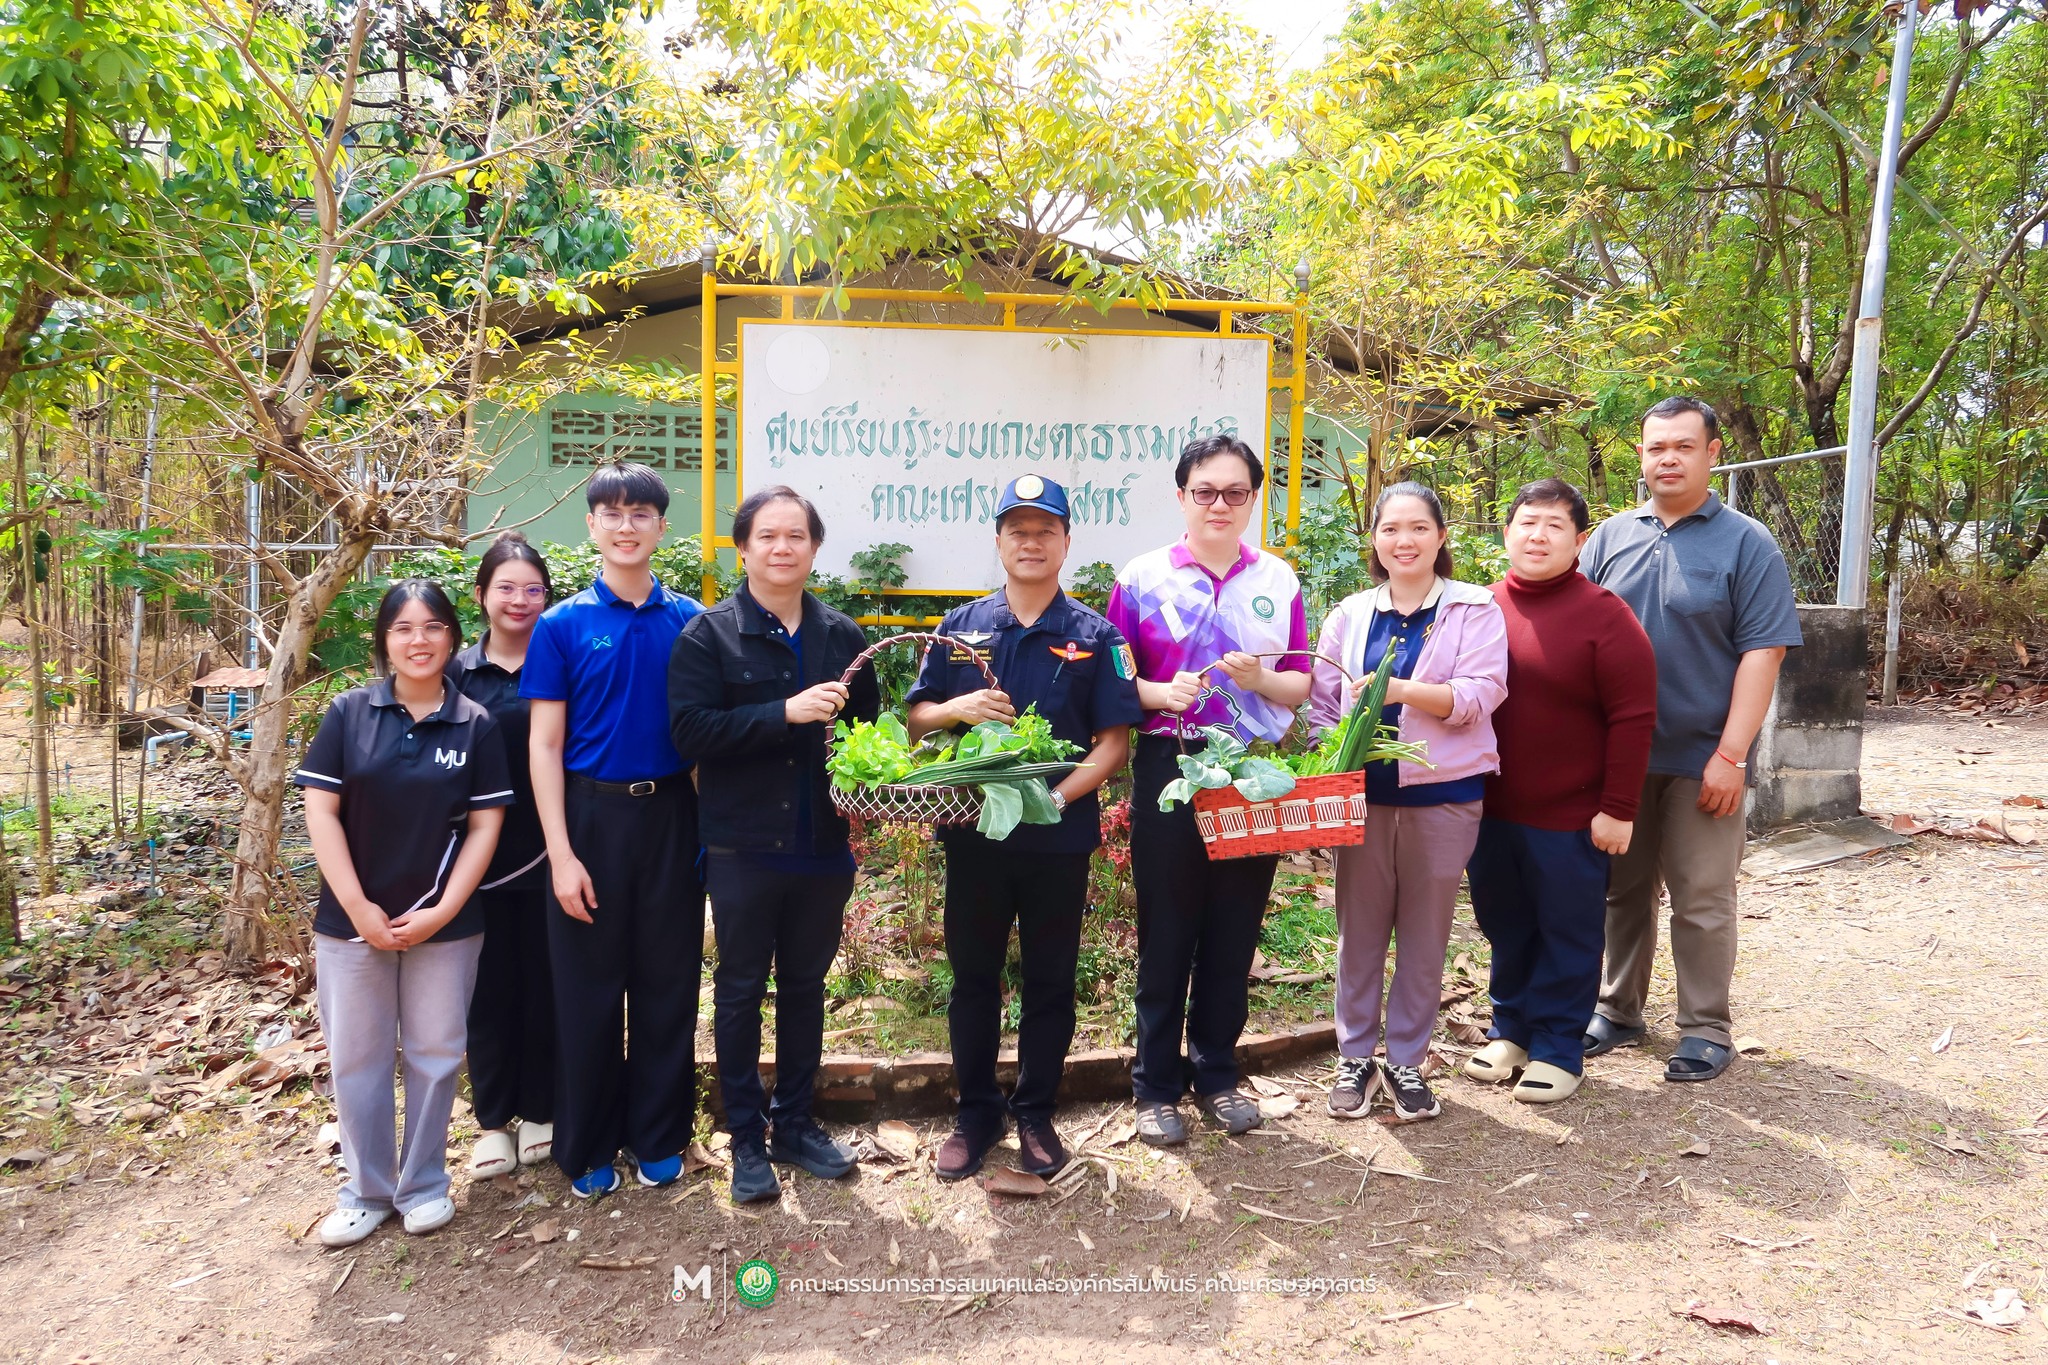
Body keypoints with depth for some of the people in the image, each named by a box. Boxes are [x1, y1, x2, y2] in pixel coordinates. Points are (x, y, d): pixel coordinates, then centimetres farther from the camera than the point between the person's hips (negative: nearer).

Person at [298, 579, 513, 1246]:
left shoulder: (476, 725, -2)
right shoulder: (349, 713, -2)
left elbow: (485, 824, -3)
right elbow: (320, 811, -5)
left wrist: (442, 911, -10)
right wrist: (357, 907, -11)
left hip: (445, 922, 0)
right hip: (353, 918, 0)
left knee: (435, 1053, 10)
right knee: (357, 1056, 10)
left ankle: (424, 1185, 28)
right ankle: (366, 1191, 28)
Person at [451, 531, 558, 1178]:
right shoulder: (456, 672, 4)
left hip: (547, 855, -1)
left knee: (545, 983, 8)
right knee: (489, 986, 9)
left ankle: (541, 1111, 24)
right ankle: (494, 1119, 24)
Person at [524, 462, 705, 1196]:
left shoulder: (688, 620, 3)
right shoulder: (563, 625, -2)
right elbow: (544, 745, -3)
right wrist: (560, 853, -9)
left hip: (671, 815, 2)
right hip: (591, 815, -1)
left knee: (667, 982, 9)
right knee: (589, 987, 8)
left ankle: (659, 1137, 26)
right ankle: (587, 1147, 24)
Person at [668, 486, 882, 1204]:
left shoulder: (842, 635, 6)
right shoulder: (709, 634, -5)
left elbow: (871, 722, 14)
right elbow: (689, 728, -16)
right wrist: (786, 713, -23)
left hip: (823, 845, 4)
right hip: (743, 846, -3)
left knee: (806, 985, 15)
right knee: (741, 990, 8)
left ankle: (796, 1124, 31)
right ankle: (747, 1138, 23)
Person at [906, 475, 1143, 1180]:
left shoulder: (1095, 636, -1)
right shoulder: (960, 627, 5)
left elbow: (1115, 740, -4)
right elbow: (916, 719, 7)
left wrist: (1062, 794, -19)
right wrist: (956, 708, -15)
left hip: (1060, 837, -1)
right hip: (973, 831, 2)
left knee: (1049, 981, 10)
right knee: (972, 977, 11)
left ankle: (1035, 1114, 28)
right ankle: (976, 1112, 28)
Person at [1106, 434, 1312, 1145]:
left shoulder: (1279, 581, 7)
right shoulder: (1142, 578, -1)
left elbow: (1300, 686, 8)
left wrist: (1262, 680, -13)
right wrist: (1162, 693, -19)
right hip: (1169, 771, -2)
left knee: (1234, 932, 11)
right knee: (1165, 932, 5)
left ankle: (1216, 1072, 29)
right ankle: (1157, 1085, 20)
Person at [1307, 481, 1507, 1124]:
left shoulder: (1474, 610, 0)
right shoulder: (1350, 615, 9)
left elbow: (1479, 696, -12)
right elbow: (1321, 701, 9)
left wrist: (1402, 690, -26)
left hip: (1443, 795, -2)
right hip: (1362, 794, 2)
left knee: (1424, 934, 8)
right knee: (1358, 930, 8)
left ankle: (1407, 1061, 23)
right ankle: (1354, 1057, 22)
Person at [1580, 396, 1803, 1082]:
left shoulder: (1746, 544, -3)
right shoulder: (1611, 536, 6)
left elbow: (1761, 653, -8)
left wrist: (1730, 755, -15)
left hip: (1701, 760, -3)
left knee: (1701, 901, 5)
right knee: (1623, 890, 13)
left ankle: (1706, 1029, 19)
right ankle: (1618, 1010, 27)